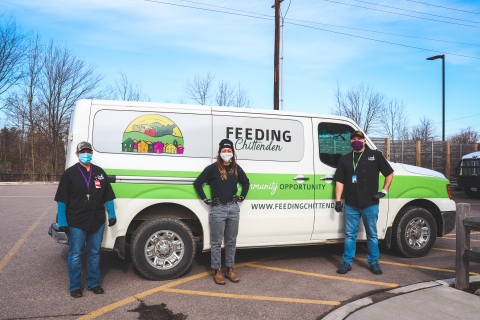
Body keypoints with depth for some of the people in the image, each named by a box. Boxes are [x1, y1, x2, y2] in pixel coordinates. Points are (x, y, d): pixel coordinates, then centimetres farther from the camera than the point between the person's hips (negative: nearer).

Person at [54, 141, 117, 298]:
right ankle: (75, 286, 21)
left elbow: (108, 196, 11)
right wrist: (62, 221, -10)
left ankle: (93, 283, 27)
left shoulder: (100, 172, 7)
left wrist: (112, 214, 7)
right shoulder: (70, 173, -4)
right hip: (76, 222, -3)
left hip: (97, 221, 4)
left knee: (94, 253, 14)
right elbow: (62, 199, -6)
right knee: (75, 255, 6)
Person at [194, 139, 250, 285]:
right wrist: (205, 199, -7)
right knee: (216, 242, 4)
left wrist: (242, 197, 11)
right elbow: (197, 183, -4)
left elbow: (246, 183, 23)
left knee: (231, 241, 12)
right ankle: (217, 271, 15)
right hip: (218, 209, -4)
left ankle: (230, 270, 24)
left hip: (233, 208, 4)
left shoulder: (236, 169, 7)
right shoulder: (213, 168, -6)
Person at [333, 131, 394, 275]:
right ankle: (347, 262, 15)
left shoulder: (375, 155, 4)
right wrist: (338, 200, -1)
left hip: (370, 204, -1)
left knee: (372, 234, 10)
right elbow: (339, 181, 6)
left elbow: (389, 173, 9)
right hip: (351, 205, 1)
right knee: (350, 234, 7)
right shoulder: (345, 159, 8)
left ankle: (374, 262, 21)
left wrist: (384, 190, 1)